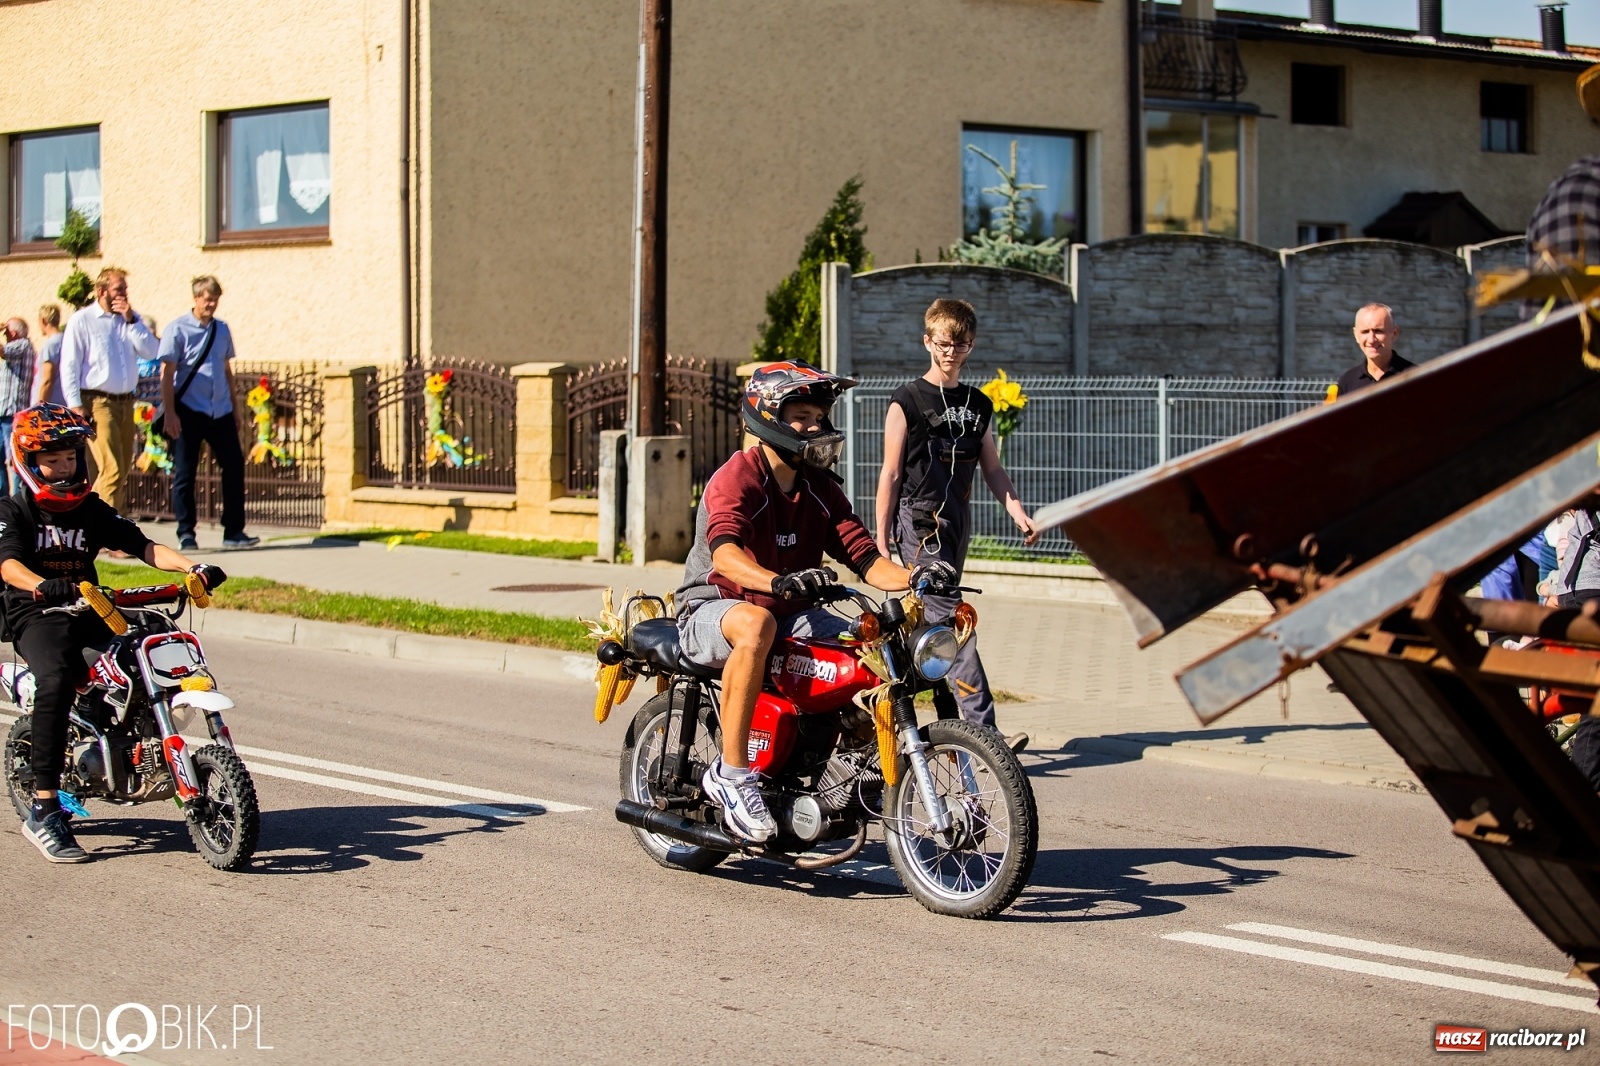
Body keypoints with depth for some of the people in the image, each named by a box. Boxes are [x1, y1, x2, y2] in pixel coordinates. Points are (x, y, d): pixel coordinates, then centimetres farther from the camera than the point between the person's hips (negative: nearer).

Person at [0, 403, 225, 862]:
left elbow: (144, 547, 7)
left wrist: (193, 568, -11)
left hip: (89, 614, 5)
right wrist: (43, 587, -39)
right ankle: (44, 811, -33)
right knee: (56, 681, -34)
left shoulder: (93, 511, 16)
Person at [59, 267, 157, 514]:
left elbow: (150, 351, 2)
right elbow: (69, 366, -6)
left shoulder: (131, 318, 14)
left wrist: (131, 321, -6)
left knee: (122, 471, 9)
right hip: (97, 402, -7)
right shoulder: (82, 320, -3)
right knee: (112, 469, -15)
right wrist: (75, 406, -13)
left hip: (125, 401, 7)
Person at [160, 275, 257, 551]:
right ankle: (186, 534, 9)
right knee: (184, 474, 1)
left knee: (234, 467, 1)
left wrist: (234, 409, 17)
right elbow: (167, 373, -7)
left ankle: (234, 531, 8)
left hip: (220, 412, 5)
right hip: (189, 412, -5)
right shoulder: (178, 330, -4)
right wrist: (169, 413, -13)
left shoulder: (222, 329, 11)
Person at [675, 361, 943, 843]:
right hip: (712, 610, -7)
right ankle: (730, 773, -34)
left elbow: (862, 555, 0)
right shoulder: (735, 479, -15)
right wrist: (778, 582, -53)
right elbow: (725, 554, -33)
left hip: (791, 614, 7)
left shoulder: (821, 489, 8)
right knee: (755, 624, -41)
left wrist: (913, 578, -21)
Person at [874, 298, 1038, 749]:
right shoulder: (907, 401, -3)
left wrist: (1019, 514, 3)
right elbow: (891, 474, -3)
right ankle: (984, 728, -23)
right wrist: (881, 538, -5)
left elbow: (992, 469, 17)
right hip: (919, 521, -6)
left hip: (958, 520, 6)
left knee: (938, 623, 11)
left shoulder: (978, 405, 14)